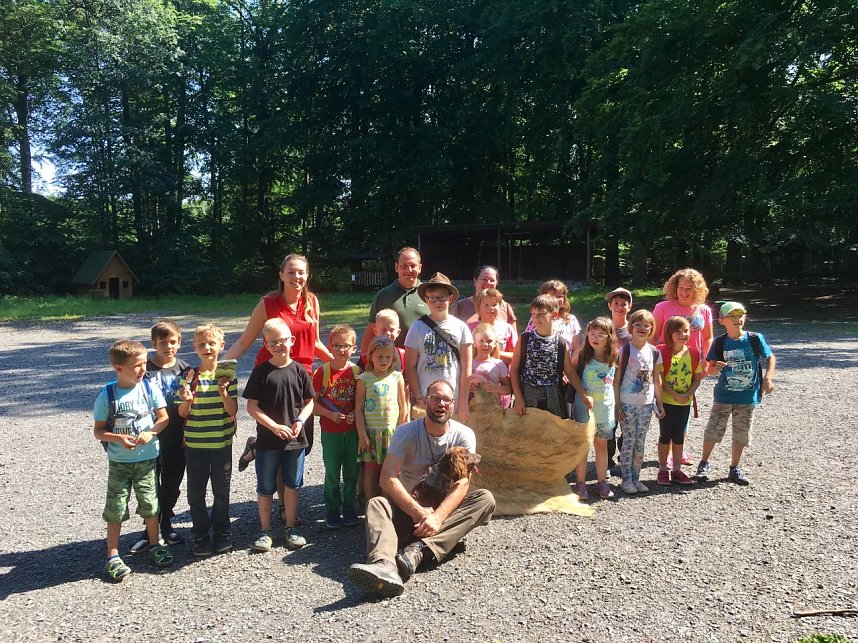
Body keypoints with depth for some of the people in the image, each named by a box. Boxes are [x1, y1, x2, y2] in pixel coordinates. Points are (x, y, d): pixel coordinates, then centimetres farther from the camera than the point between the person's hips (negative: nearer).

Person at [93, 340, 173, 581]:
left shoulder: (149, 389, -5)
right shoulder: (107, 395, -9)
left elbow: (164, 418, 1)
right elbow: (98, 431, -4)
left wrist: (151, 432, -17)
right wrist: (119, 438, -21)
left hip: (147, 459, 2)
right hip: (119, 462, -1)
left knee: (151, 505, 10)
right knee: (115, 509, 4)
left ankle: (155, 545, 29)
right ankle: (113, 556, 18)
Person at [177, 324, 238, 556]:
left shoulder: (227, 375, -4)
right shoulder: (189, 376, -3)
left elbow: (233, 411, -8)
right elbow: (182, 413, -1)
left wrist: (223, 393, -25)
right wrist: (186, 400, -21)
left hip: (222, 443, 0)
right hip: (195, 444, 1)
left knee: (221, 491, 11)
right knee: (196, 493, 9)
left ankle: (222, 532, 28)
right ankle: (200, 535, 24)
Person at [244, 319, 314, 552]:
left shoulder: (299, 370, -1)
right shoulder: (261, 372, -7)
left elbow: (309, 401, 5)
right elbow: (252, 406, -8)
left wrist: (300, 421, -12)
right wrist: (274, 426, -16)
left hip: (295, 438, 2)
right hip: (267, 439, -2)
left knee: (292, 484, 12)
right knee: (265, 487, 9)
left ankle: (291, 528, 27)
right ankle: (265, 530, 24)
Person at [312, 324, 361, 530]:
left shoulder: (357, 371, -2)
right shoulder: (322, 372, -9)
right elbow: (313, 401, -6)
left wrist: (355, 414, -12)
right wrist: (330, 414, -17)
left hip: (352, 430, 2)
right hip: (330, 431, -2)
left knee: (352, 472, 11)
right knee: (332, 473, 8)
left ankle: (349, 508, 27)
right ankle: (332, 510, 23)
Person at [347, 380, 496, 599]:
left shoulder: (464, 435, -6)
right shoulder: (406, 432, -7)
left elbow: (462, 485, -16)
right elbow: (388, 477, -18)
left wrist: (437, 517, -32)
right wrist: (418, 511, -30)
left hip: (447, 509, 1)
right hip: (408, 507, 0)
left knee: (485, 498, -27)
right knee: (376, 504, -28)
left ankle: (418, 550, -43)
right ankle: (384, 565, -59)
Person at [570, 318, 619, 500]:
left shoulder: (614, 360, -2)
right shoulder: (582, 357, -10)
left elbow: (616, 383, 7)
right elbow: (571, 373, -2)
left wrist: (616, 408, 7)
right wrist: (583, 395, -9)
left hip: (605, 409, 2)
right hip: (584, 408, -2)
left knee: (601, 445, 14)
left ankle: (602, 482, 25)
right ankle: (580, 483, 15)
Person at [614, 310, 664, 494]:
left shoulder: (654, 352, 5)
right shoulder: (625, 350, -8)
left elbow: (657, 380, 12)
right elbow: (616, 380, -8)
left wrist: (659, 404, 11)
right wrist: (617, 406, -11)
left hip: (646, 404, 4)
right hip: (627, 403, -4)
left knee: (640, 442, 10)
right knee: (629, 441, 1)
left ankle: (636, 478, 20)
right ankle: (626, 479, 12)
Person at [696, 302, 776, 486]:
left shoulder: (755, 339, -6)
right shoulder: (719, 343, -6)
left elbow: (770, 358, 5)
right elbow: (710, 369, 0)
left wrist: (768, 378, -7)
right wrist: (716, 368, -23)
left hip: (748, 396, 1)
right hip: (724, 396, -1)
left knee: (742, 434, 11)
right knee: (713, 431, 4)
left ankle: (735, 468, 26)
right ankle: (704, 464, 21)